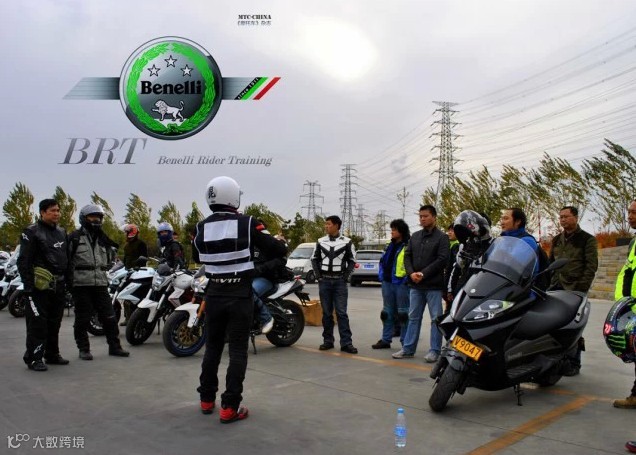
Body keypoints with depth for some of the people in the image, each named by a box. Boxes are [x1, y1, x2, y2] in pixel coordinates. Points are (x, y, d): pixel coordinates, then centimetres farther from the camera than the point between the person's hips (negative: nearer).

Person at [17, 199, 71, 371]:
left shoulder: (62, 233, 16)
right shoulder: (32, 232, -6)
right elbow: (23, 261, -11)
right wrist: (28, 285, -17)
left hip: (59, 286, 7)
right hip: (40, 286, -7)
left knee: (54, 323, 13)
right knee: (37, 323, -6)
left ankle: (52, 354, 23)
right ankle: (34, 358, 1)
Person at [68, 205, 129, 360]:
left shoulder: (103, 238, 18)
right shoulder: (75, 237, 1)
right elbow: (67, 258, -2)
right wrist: (69, 280, -8)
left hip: (101, 283, 5)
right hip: (81, 283, -4)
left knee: (109, 316, 4)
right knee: (82, 318, 3)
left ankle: (114, 346, 13)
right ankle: (84, 349, 14)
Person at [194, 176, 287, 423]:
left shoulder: (201, 228, -1)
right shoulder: (247, 224, -12)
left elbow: (196, 257, 16)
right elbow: (278, 250, -9)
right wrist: (281, 245, 13)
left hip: (214, 294, 4)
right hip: (240, 295, -4)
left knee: (212, 346, 17)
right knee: (237, 351, 3)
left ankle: (206, 399, 27)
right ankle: (230, 407, 3)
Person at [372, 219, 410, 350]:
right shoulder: (390, 246, 15)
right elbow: (382, 262, 21)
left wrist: (406, 279, -15)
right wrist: (382, 276, 11)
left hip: (401, 283, -7)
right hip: (387, 283, 7)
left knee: (403, 313, 1)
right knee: (387, 312, 13)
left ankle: (405, 342, 10)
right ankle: (385, 340, 21)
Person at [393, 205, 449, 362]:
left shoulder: (442, 237, -2)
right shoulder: (415, 236, 14)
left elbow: (442, 259, -12)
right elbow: (407, 256, 11)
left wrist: (423, 274, -16)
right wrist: (411, 273, -7)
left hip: (433, 285, -5)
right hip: (415, 284, 5)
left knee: (435, 318, 2)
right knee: (413, 317, 11)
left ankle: (434, 351, 10)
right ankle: (408, 349, 17)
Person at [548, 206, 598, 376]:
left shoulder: (588, 239, 0)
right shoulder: (556, 240, 17)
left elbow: (591, 266, -6)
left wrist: (582, 288, -14)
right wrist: (547, 283, 11)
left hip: (574, 290, -5)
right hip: (556, 288, 5)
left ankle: (573, 363, 6)